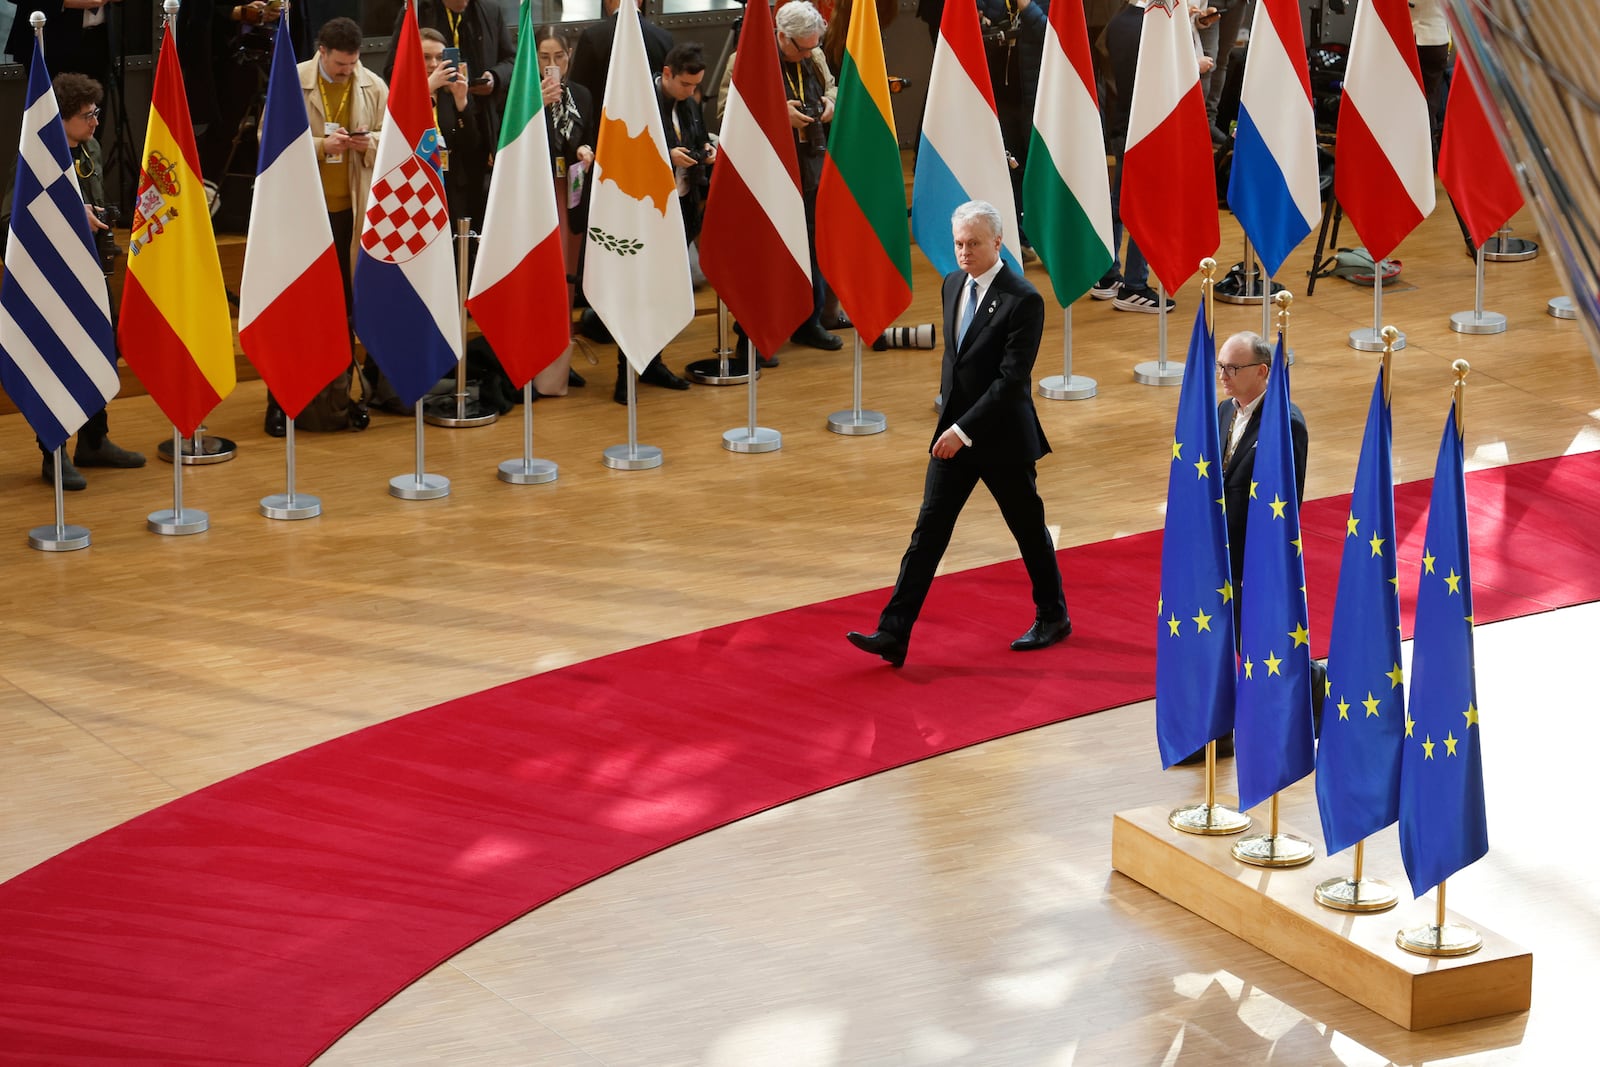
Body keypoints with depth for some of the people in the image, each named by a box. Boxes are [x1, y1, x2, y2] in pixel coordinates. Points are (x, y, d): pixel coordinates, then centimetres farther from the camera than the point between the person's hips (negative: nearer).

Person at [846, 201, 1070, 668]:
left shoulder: (1023, 300, -18)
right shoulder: (953, 285, 5)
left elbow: (1012, 378, -23)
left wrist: (963, 430, -25)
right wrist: (949, 419, 16)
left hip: (1002, 436, -6)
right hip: (954, 432, 6)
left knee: (1028, 528, 12)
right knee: (929, 529, 0)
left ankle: (1053, 617, 32)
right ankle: (894, 634, -4)